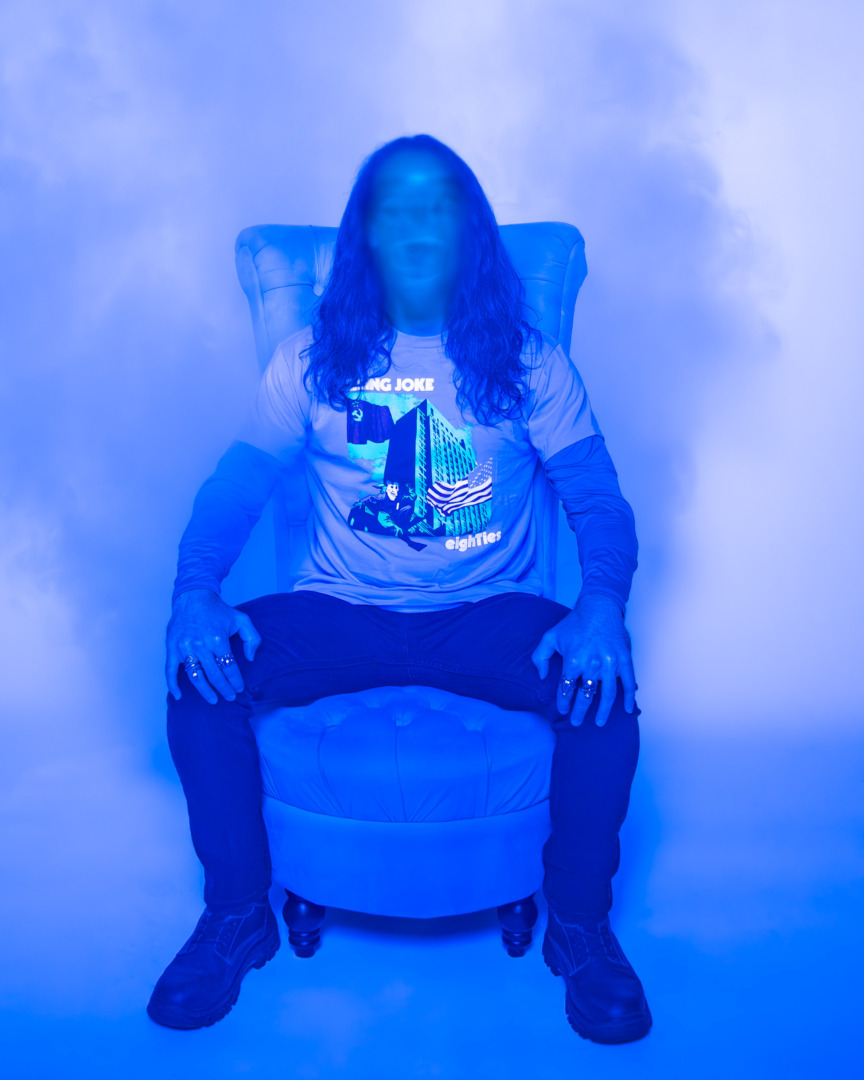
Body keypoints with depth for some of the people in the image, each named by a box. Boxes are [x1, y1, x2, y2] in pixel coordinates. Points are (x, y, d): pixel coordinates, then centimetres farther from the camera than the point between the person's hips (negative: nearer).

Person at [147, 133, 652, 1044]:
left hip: (488, 617, 0)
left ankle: (580, 925, -1)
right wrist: (194, 592, -19)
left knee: (602, 684, -29)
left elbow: (598, 498, -2)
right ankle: (237, 916, 2)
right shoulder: (311, 358, 5)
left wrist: (602, 603, -24)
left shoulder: (529, 360, 3)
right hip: (340, 615, 1)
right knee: (199, 669, -24)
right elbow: (237, 483, 2)